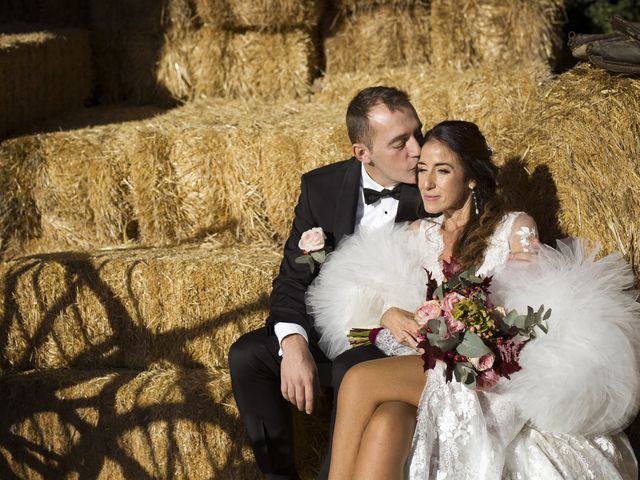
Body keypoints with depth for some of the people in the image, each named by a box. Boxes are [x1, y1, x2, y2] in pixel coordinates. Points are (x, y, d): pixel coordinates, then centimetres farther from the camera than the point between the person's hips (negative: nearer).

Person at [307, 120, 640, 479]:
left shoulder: (516, 229, 4)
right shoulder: (418, 235, 18)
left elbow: (528, 312, -2)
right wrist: (392, 316, -10)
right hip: (428, 364, 4)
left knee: (361, 380, -28)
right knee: (384, 426, -33)